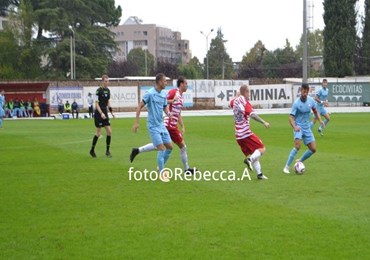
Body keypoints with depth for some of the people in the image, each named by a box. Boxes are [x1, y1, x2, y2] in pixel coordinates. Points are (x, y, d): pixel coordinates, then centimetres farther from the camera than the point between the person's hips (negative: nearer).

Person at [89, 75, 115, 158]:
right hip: (98, 114, -7)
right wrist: (101, 113, -21)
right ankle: (92, 150, 12)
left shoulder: (108, 90, 10)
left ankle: (107, 151, 8)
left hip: (105, 114, 7)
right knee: (98, 133, -4)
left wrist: (111, 112, 13)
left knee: (109, 131, 0)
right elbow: (96, 103, -14)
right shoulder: (99, 90, -12)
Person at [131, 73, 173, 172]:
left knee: (169, 146, 7)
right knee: (161, 148, -12)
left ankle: (160, 167, 24)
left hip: (161, 125, 7)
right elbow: (140, 106, -12)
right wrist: (136, 122, -15)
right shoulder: (150, 93, -14)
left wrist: (168, 114, -5)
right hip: (153, 126, -7)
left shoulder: (163, 94, 7)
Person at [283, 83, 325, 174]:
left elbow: (315, 111, 15)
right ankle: (286, 167, -19)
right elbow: (291, 117, -17)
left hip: (307, 128, 6)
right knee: (297, 146, -26)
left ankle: (300, 161, 25)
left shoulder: (311, 100, -1)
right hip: (298, 128, -6)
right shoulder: (296, 103, -15)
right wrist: (294, 127, -35)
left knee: (313, 149, 2)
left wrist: (320, 120, -2)